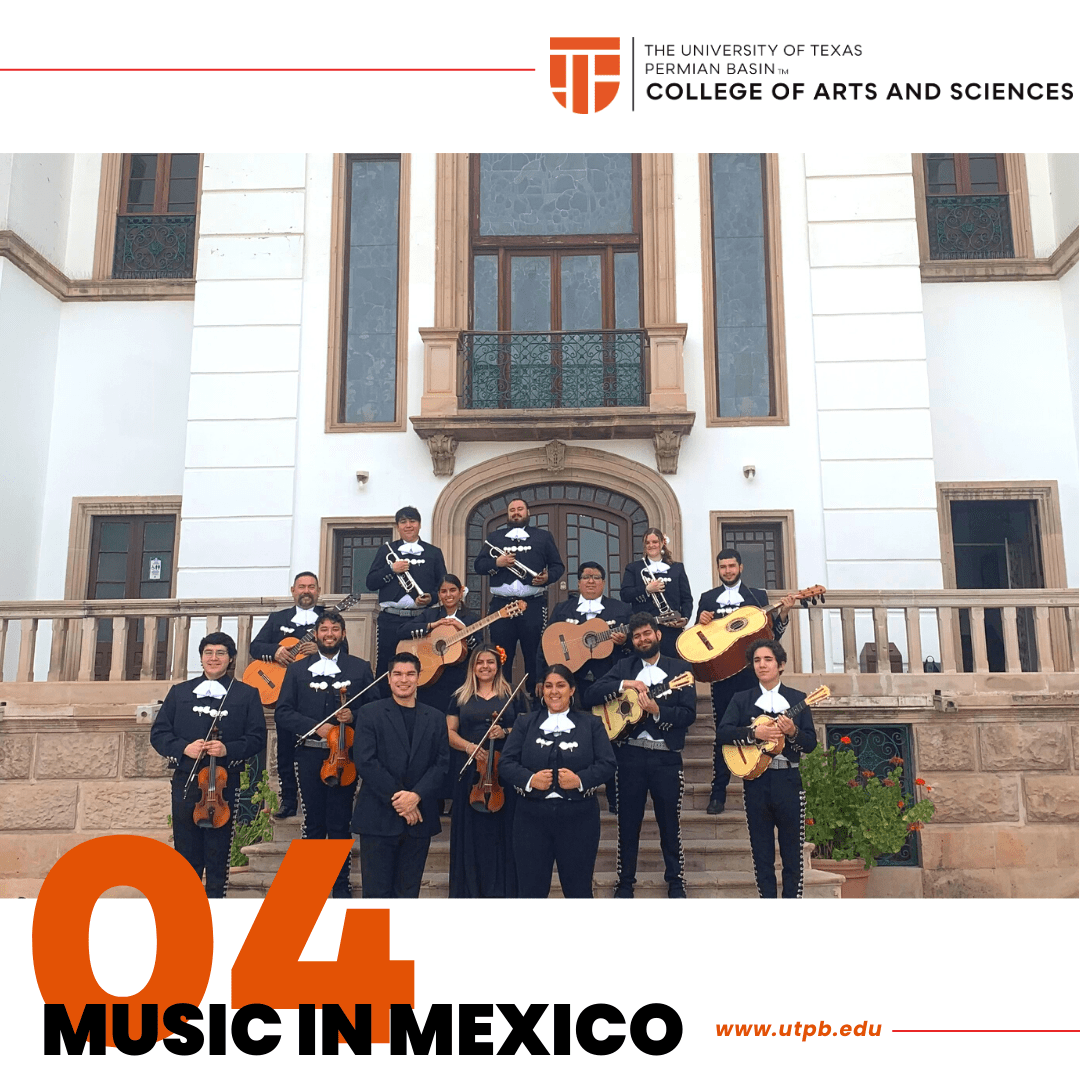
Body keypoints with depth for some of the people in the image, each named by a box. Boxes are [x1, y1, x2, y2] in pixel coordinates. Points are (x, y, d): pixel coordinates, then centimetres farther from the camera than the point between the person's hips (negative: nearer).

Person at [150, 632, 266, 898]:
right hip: (185, 783, 2)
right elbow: (158, 733, 8)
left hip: (225, 784, -2)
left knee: (218, 855, 5)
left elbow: (257, 738, 1)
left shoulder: (246, 695, 6)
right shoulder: (179, 692, 12)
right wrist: (183, 747, -11)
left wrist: (229, 749, -17)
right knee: (186, 854, 8)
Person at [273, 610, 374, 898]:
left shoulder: (360, 668, 8)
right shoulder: (298, 670, 10)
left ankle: (341, 884, 14)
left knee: (340, 825, 2)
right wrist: (315, 726, -11)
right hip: (310, 756, 1)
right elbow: (282, 713, 2)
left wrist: (353, 717, -14)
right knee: (313, 823, 7)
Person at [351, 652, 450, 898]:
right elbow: (365, 762, -7)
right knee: (377, 892, 1)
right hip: (379, 818, -3)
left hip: (418, 818, 3)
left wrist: (416, 795, -12)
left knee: (408, 892, 9)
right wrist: (396, 799, -13)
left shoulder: (436, 719, 11)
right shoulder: (369, 714, 2)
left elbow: (442, 764, 3)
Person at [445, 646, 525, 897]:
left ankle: (500, 888, 11)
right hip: (468, 771, 1)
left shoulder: (511, 695, 7)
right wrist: (467, 745, -11)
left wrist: (506, 732, -12)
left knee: (501, 827, 1)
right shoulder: (461, 697, 9)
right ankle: (468, 888, 14)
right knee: (469, 828, 3)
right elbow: (449, 732, 7)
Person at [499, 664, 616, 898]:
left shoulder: (591, 724, 6)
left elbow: (607, 764, -1)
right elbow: (506, 763, 2)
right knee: (530, 889, 6)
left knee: (579, 889, 10)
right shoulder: (525, 723, 9)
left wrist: (580, 779, -17)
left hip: (578, 819, 0)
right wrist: (529, 779, -16)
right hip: (532, 817, 1)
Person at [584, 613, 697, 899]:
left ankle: (676, 882, 23)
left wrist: (656, 710, -20)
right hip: (630, 755, 1)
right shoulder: (623, 667, 10)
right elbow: (590, 696, -2)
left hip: (666, 757, -1)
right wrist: (624, 684, -14)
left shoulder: (680, 668, 5)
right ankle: (625, 883, 19)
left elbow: (689, 714, -5)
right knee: (628, 823, 7)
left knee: (669, 823, 7)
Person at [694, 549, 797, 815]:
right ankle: (718, 793, 6)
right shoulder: (707, 598, 11)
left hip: (751, 672, 0)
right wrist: (701, 621, -11)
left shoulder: (757, 596, 9)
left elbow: (772, 635, 4)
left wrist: (783, 613, -12)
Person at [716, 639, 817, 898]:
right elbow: (723, 732, -6)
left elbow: (811, 743, 2)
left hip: (788, 780, 0)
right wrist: (755, 733, -19)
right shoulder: (741, 699, 7)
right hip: (755, 781, 1)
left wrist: (792, 732, -17)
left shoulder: (797, 699, 7)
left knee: (792, 851, 3)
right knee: (762, 851, 6)